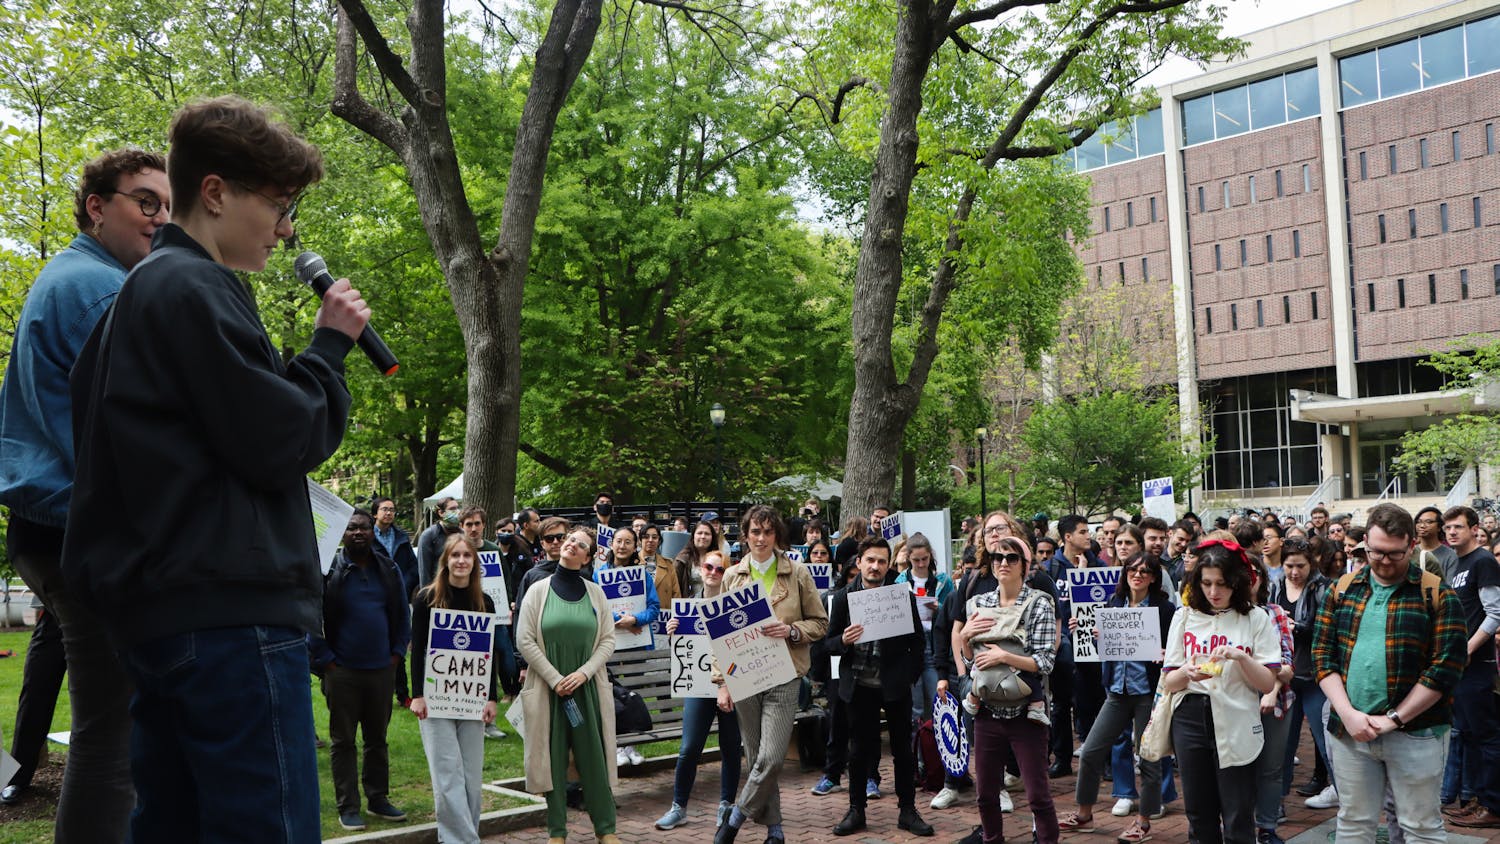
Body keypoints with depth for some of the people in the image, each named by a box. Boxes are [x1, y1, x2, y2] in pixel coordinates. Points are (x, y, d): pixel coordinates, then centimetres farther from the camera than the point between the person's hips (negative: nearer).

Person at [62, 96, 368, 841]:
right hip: (231, 613, -10)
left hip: (162, 611, 10)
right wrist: (331, 346, -2)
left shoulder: (141, 290, 21)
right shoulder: (195, 290, -10)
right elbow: (282, 445, -13)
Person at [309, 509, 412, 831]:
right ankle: (348, 807, 12)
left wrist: (397, 654, 3)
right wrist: (326, 660, -8)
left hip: (382, 669, 3)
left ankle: (378, 799, 24)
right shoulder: (329, 570, -5)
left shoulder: (389, 570, 6)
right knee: (342, 741, 4)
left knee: (377, 738, 13)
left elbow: (403, 617, 12)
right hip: (343, 671, -3)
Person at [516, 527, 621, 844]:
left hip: (587, 686, 1)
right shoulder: (539, 590, 0)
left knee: (594, 755, 2)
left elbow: (608, 640, 3)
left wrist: (583, 673, -10)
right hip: (548, 687, -1)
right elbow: (525, 640, -5)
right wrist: (555, 679, -11)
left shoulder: (595, 592, 4)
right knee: (553, 756, 4)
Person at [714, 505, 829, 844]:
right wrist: (722, 683, 1)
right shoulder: (732, 575, 6)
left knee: (770, 759, -11)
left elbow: (820, 623, 5)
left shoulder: (797, 573, 1)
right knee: (757, 759, 7)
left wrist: (791, 631, -15)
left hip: (783, 678, -2)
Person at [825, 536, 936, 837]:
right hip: (858, 686, 1)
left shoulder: (904, 597, -2)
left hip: (895, 685, 0)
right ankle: (856, 810, 21)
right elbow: (829, 642, 2)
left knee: (903, 749, 7)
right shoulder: (843, 598, 0)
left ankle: (907, 810, 19)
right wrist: (844, 641, -19)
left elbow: (918, 640, 4)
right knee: (858, 750, 9)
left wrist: (909, 674, -5)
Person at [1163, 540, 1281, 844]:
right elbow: (1169, 682, 4)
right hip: (1190, 718, 3)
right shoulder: (1184, 617, 7)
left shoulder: (1256, 619, 1)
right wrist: (1187, 672, -16)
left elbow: (1268, 683, -3)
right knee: (1199, 816, 9)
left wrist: (1241, 657, -18)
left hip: (1235, 724, -2)